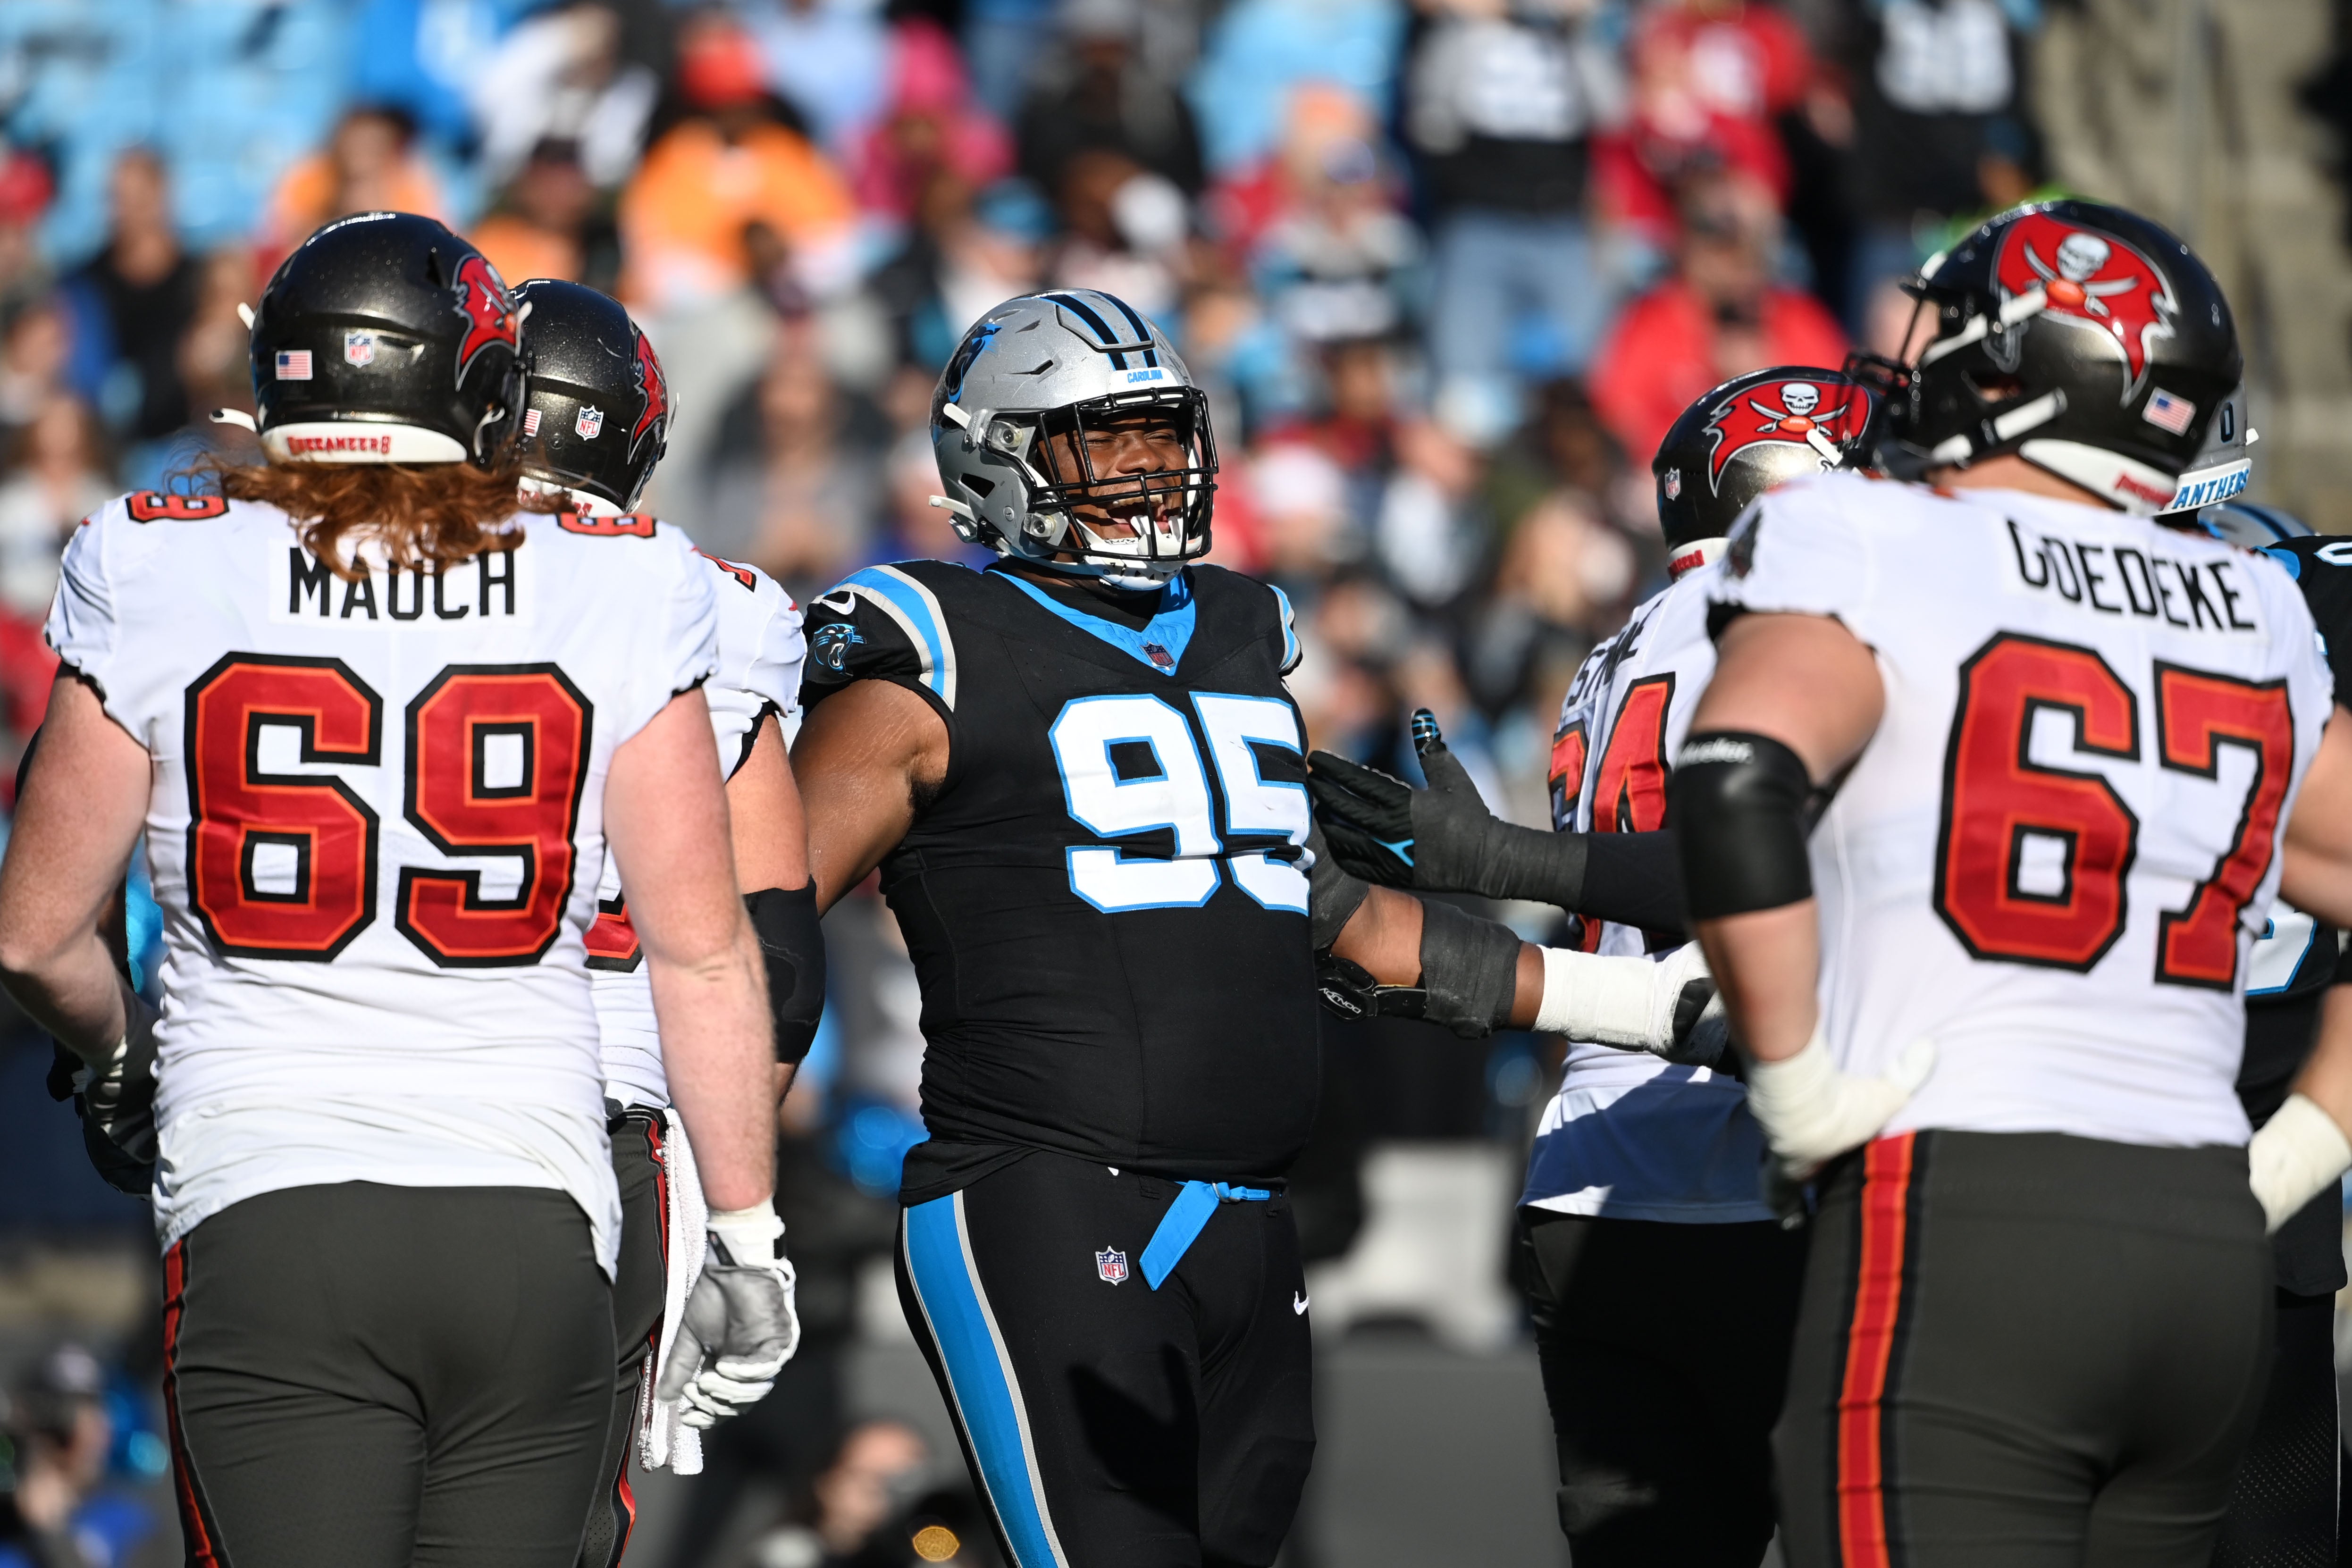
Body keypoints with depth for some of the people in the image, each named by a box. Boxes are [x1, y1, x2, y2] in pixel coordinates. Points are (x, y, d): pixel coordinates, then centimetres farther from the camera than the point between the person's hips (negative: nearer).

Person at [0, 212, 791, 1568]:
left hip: (268, 1222, -1)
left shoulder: (161, 585, -1)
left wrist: (121, 1056, 30)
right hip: (538, 1227, 2)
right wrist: (748, 1236, 13)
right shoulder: (617, 601, 1)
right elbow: (704, 951, 3)